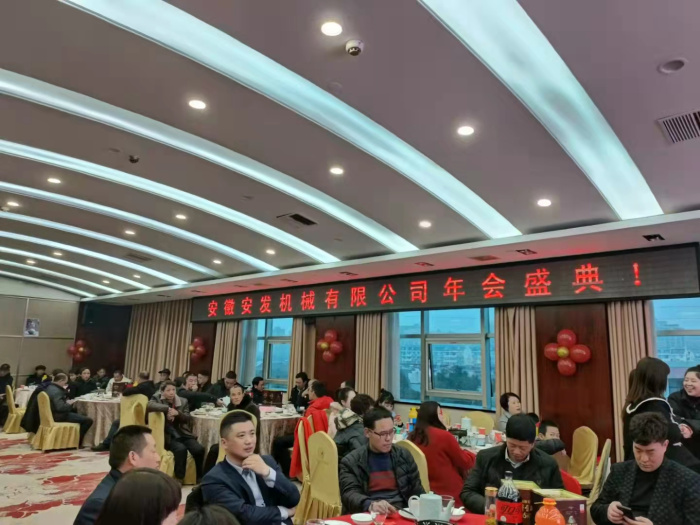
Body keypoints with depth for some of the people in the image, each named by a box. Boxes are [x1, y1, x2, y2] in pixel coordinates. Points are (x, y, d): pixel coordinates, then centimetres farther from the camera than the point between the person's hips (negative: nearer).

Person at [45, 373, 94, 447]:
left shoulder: (50, 387, 8)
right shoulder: (56, 391, -23)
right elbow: (60, 407, -31)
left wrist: (67, 402, 4)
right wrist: (69, 404, -13)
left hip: (54, 413, 11)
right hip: (59, 416, -11)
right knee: (88, 420, -15)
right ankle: (77, 442, 2)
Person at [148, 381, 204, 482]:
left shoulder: (183, 401, 12)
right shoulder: (158, 399, 4)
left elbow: (188, 418, 6)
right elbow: (149, 405, -19)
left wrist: (178, 413, -13)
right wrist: (167, 408, -23)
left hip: (183, 434, 3)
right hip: (168, 436, -3)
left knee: (199, 449, -23)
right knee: (181, 449, -34)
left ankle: (200, 479, -6)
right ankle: (179, 479, -19)